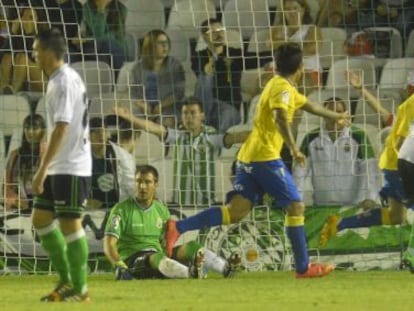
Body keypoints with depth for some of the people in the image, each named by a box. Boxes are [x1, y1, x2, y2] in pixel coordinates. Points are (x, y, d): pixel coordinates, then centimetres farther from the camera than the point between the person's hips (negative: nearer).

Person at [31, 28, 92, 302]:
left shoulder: (63, 82, -16)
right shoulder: (66, 79, 14)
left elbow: (61, 128, -23)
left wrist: (42, 169, -23)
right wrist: (46, 169, 21)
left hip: (71, 167, -10)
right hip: (60, 166, 10)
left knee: (69, 223, -5)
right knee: (40, 218, 11)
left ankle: (80, 288, 1)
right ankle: (67, 280, 15)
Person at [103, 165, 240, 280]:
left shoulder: (162, 210, 15)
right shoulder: (122, 209, -3)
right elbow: (109, 244, -13)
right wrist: (120, 265, -29)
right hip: (131, 259, -6)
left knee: (191, 247, -12)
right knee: (156, 258, -36)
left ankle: (226, 268, -31)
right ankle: (191, 273, -64)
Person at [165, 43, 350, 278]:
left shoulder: (285, 88, 24)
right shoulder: (283, 88, -8)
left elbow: (310, 106, 41)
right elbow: (281, 118, -26)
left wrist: (336, 116, 54)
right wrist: (294, 149, -33)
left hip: (249, 156, 9)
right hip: (266, 156, -9)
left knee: (237, 210, -2)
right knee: (296, 206, -1)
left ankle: (178, 228, -14)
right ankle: (303, 267, 2)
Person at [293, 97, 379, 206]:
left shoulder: (358, 136, -5)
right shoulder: (311, 138, 3)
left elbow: (369, 168, -8)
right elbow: (300, 170, 2)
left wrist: (370, 198, -18)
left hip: (353, 205, -2)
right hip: (321, 205, 2)